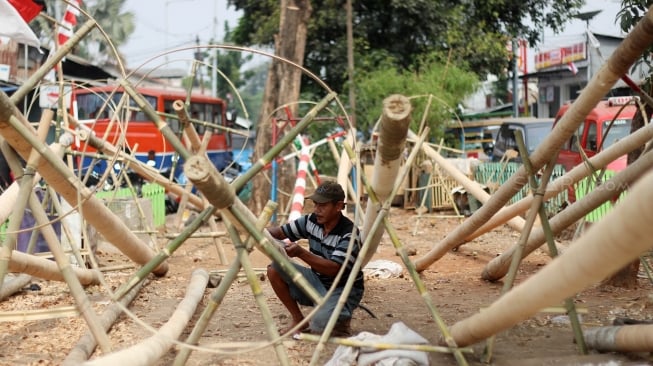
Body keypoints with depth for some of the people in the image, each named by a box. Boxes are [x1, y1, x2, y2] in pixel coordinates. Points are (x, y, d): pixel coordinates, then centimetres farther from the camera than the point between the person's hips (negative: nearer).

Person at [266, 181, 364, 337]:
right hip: (317, 282, 7)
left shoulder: (349, 234, -24)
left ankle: (341, 318, 5)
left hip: (342, 290, -7)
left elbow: (333, 269, -32)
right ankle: (298, 320, 1)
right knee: (275, 267, -11)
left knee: (319, 325, -34)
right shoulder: (311, 221, -5)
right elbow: (281, 231, 1)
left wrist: (301, 253, -41)